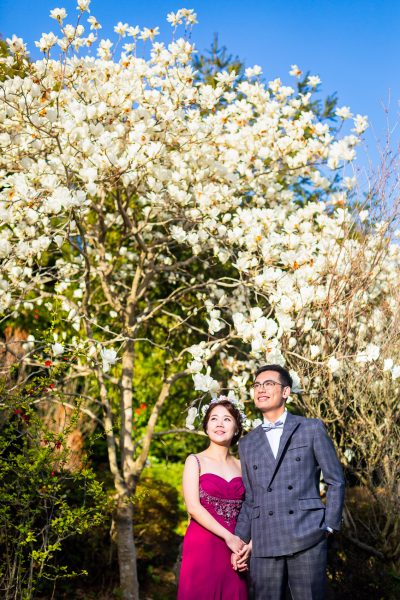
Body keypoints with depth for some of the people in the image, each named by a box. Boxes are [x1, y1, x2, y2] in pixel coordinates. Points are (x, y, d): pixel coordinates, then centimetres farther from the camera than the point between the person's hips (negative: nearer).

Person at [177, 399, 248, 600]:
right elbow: (193, 507, -8)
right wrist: (228, 536, -14)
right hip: (202, 547, -3)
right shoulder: (195, 461, 2)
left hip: (235, 547, 3)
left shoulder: (241, 466, 11)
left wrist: (247, 544, -10)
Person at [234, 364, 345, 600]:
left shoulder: (312, 429, 6)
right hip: (264, 543, 3)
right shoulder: (247, 443, 15)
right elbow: (249, 499, 16)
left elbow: (336, 481, 5)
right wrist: (241, 540, 6)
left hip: (307, 538, -3)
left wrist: (329, 526, -2)